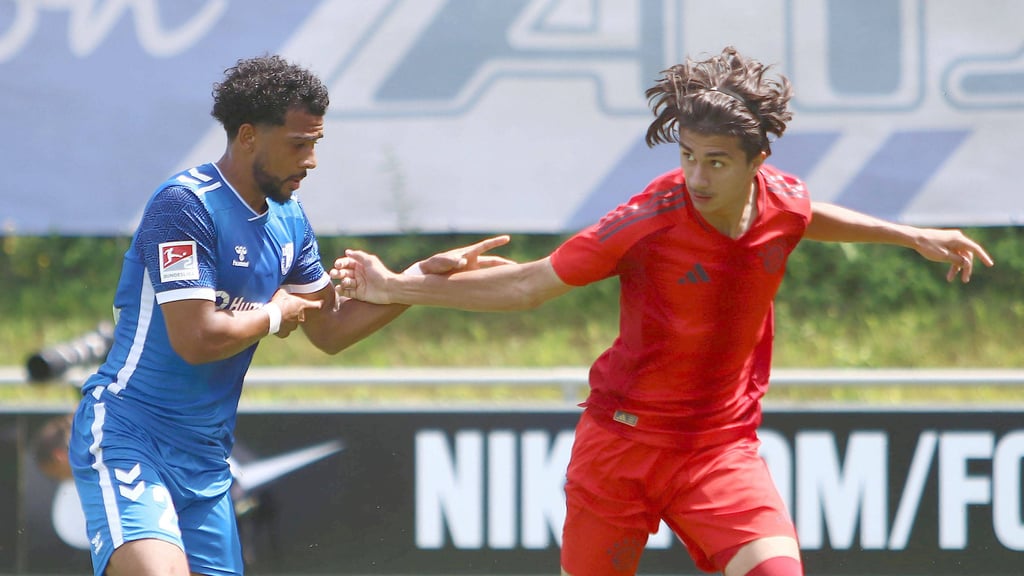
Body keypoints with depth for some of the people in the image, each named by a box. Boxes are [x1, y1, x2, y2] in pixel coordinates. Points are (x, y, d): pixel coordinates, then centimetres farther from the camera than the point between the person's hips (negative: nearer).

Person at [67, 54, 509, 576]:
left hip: (207, 459, 9)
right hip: (128, 441, -9)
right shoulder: (186, 204, -16)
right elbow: (196, 338, -23)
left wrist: (426, 274, 12)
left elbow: (330, 329, 21)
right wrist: (275, 315, -6)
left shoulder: (288, 219, 11)